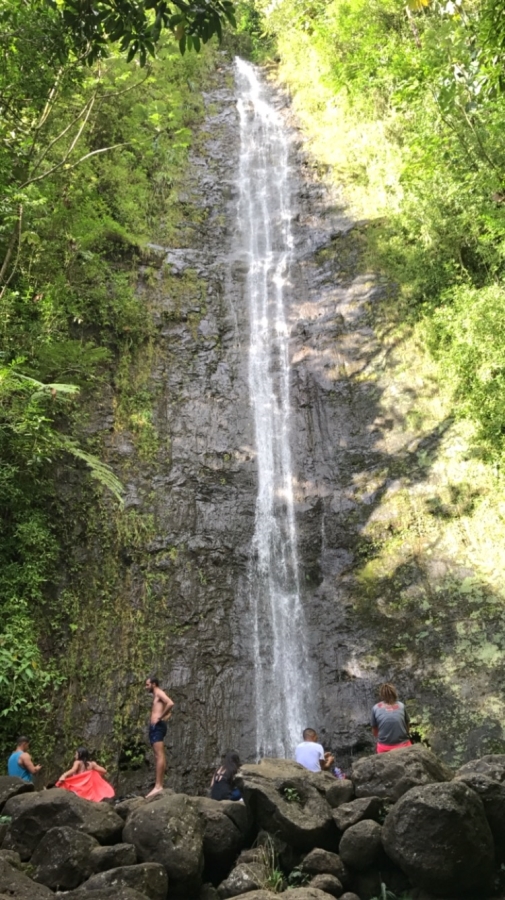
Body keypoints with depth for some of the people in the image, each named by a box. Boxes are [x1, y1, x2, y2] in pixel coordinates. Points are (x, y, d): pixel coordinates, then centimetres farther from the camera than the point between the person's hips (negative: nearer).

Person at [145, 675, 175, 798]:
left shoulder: (159, 693, -3)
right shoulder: (156, 696, 24)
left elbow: (170, 703, -23)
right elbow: (169, 712, 32)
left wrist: (160, 717, -17)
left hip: (157, 727, -10)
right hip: (154, 727, 10)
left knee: (159, 756, -14)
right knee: (158, 757, 7)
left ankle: (158, 786, -19)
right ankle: (159, 785, 8)